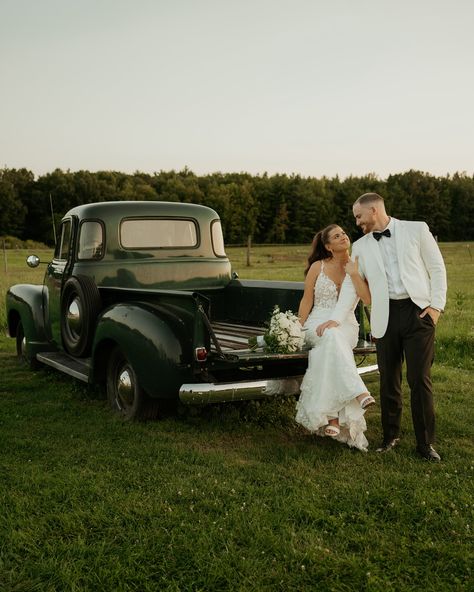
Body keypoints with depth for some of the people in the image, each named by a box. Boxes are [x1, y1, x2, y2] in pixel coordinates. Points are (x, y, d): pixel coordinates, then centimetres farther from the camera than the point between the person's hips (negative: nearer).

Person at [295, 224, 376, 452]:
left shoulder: (357, 268, 8)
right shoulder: (318, 267, 5)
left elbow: (368, 299, -5)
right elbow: (307, 301, 6)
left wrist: (353, 274, -12)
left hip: (346, 326, 1)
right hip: (318, 324, -1)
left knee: (332, 344, -34)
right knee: (333, 336, -38)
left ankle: (332, 417, -34)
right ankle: (359, 392, -48)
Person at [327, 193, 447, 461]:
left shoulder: (416, 229, 3)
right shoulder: (361, 246, 10)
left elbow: (437, 268, 3)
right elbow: (351, 285, 9)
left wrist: (436, 305, -5)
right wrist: (336, 319, 1)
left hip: (418, 311, -3)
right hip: (386, 316, 3)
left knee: (420, 379, -3)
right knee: (389, 380, 8)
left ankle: (426, 443, 9)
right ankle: (391, 435, 25)